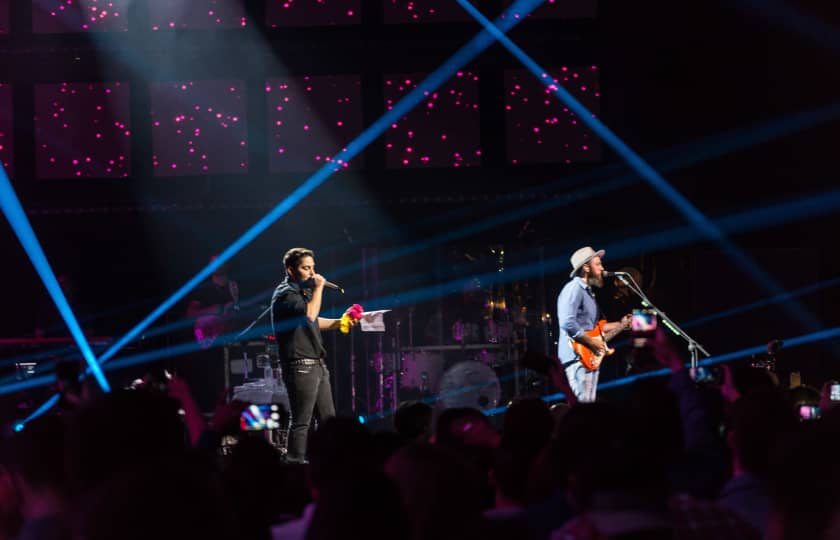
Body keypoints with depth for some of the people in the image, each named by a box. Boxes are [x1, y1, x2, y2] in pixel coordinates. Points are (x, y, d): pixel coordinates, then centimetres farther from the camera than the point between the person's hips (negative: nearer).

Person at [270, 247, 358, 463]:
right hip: (300, 365, -10)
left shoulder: (302, 291, 21)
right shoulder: (285, 293, -12)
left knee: (328, 418, 10)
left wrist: (339, 322, 23)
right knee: (301, 422, -11)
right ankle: (295, 464, -9)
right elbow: (309, 314, -28)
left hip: (317, 364, 10)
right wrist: (318, 288, -18)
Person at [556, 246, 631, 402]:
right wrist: (592, 342, -20)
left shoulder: (587, 291, 20)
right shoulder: (574, 289, -12)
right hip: (578, 356, -10)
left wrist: (620, 325, 24)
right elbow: (568, 323, -25)